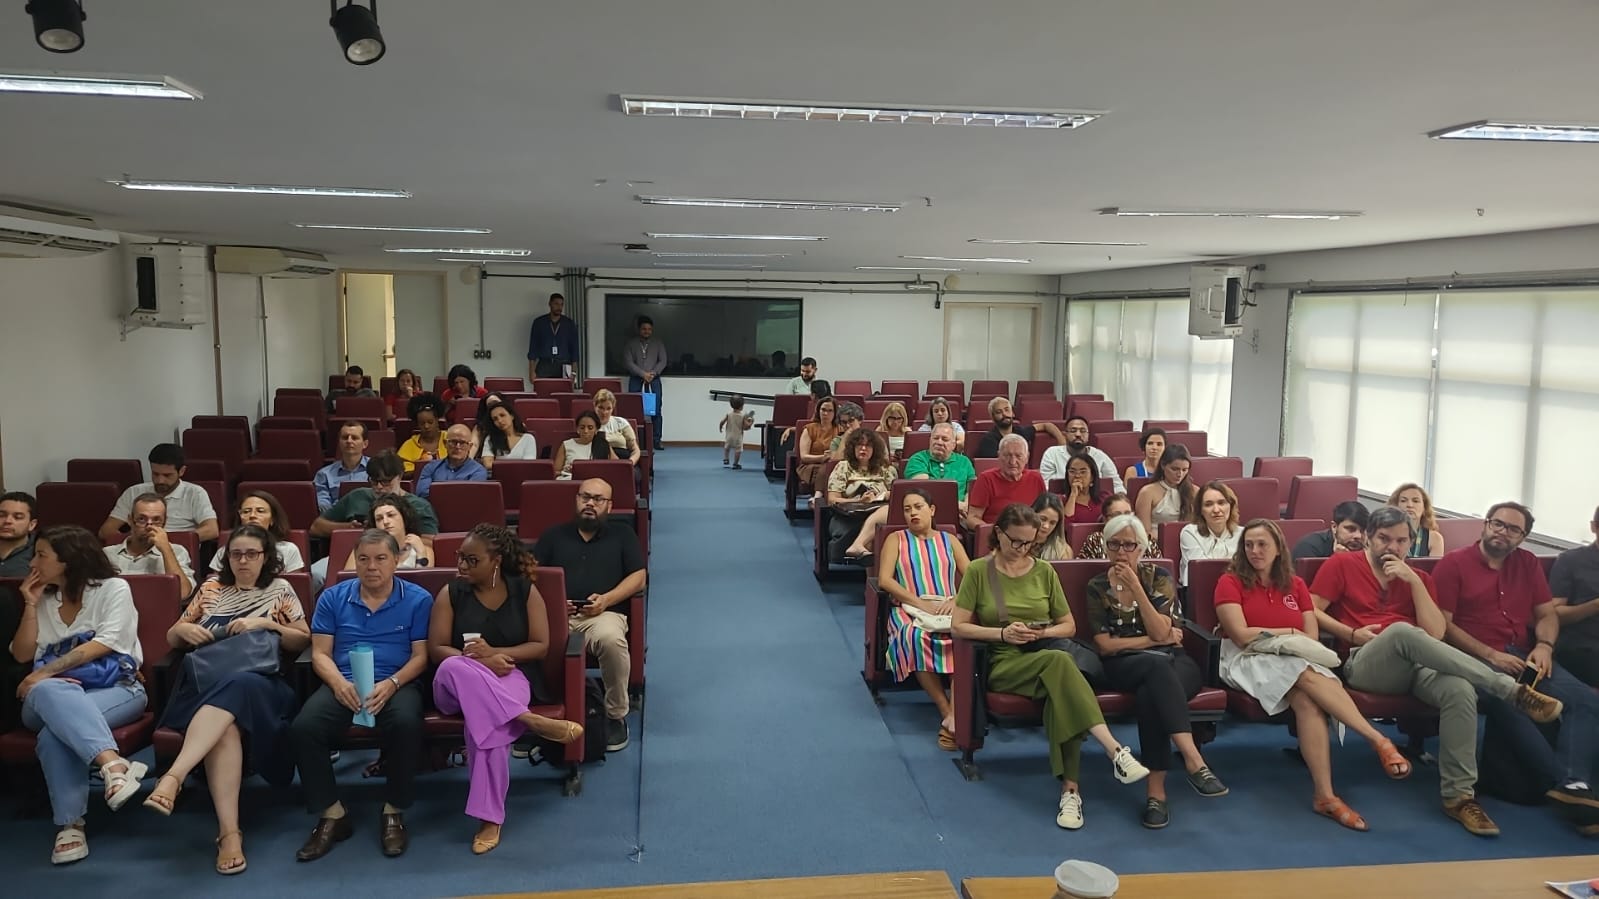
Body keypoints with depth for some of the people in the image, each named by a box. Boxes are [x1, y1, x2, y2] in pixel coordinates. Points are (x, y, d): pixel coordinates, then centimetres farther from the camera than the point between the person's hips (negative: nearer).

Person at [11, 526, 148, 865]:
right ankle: (113, 764, -56)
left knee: (56, 730, -37)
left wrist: (44, 672, -15)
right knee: (51, 692, -39)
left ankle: (70, 823, -40)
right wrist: (30, 605, 9)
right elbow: (22, 654, 16)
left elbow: (104, 644, -9)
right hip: (56, 695, 3)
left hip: (116, 689, -3)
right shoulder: (44, 600, 23)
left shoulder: (113, 588, 5)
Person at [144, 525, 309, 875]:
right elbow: (171, 640, 26)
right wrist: (183, 629, 2)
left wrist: (266, 624, -6)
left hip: (261, 683, -1)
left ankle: (174, 776, -51)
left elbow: (304, 641, 9)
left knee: (233, 687, -41)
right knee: (226, 724, -36)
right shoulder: (212, 591, 23)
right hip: (206, 682, 1)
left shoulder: (280, 590, 16)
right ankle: (229, 831, -44)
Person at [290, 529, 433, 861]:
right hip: (343, 683, 2)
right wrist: (339, 683, -13)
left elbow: (421, 655, 2)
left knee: (406, 724, -36)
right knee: (303, 728, -28)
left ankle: (394, 812, -14)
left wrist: (391, 684, -17)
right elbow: (320, 653, 8)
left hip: (397, 684, -2)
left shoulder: (417, 599, 6)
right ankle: (332, 815, -10)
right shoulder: (333, 597, 12)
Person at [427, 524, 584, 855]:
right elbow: (436, 649, 0)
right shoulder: (451, 593, 6)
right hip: (458, 684, 1)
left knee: (486, 717, -38)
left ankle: (489, 817, -31)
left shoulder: (525, 590, 4)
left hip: (512, 678, -1)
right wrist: (478, 661, -18)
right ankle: (531, 721, -39)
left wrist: (494, 652, -16)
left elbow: (541, 646, 0)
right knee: (454, 668, -38)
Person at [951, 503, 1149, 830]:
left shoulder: (1044, 571, 12)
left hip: (1045, 657, 3)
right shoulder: (978, 571, 3)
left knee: (1059, 692, -37)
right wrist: (1002, 633, -14)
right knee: (1059, 661, -37)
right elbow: (958, 626, -1)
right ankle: (1115, 751, -43)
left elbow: (1069, 626, 15)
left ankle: (1070, 788, -38)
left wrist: (1042, 633, -6)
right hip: (1003, 663, -3)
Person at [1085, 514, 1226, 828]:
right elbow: (1104, 645, 0)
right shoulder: (1097, 587, 8)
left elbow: (1160, 632, -7)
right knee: (1157, 664, -39)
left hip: (1172, 662, 1)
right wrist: (1154, 640, -2)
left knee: (1151, 693, -38)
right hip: (1125, 666, -1)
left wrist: (1135, 587, -13)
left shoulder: (1159, 577, 8)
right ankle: (1193, 760, -47)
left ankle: (1156, 790, -37)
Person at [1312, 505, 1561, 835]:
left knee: (1460, 689, -32)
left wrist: (1414, 581, -1)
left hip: (1414, 665, 4)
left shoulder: (1418, 578, 21)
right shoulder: (1341, 565, 11)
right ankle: (1514, 689, -34)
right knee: (1400, 631, -38)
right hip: (1365, 665, -4)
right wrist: (1352, 634, -9)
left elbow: (1436, 633, 6)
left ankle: (1459, 794, -25)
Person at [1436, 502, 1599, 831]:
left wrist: (1544, 646, -4)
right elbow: (1441, 625, -5)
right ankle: (1562, 781, -35)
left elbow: (1548, 613, 19)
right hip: (1475, 659, -6)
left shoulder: (1528, 563, 19)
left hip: (1524, 656, 6)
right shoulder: (1453, 563, 2)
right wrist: (1491, 655, -14)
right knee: (1509, 702, -38)